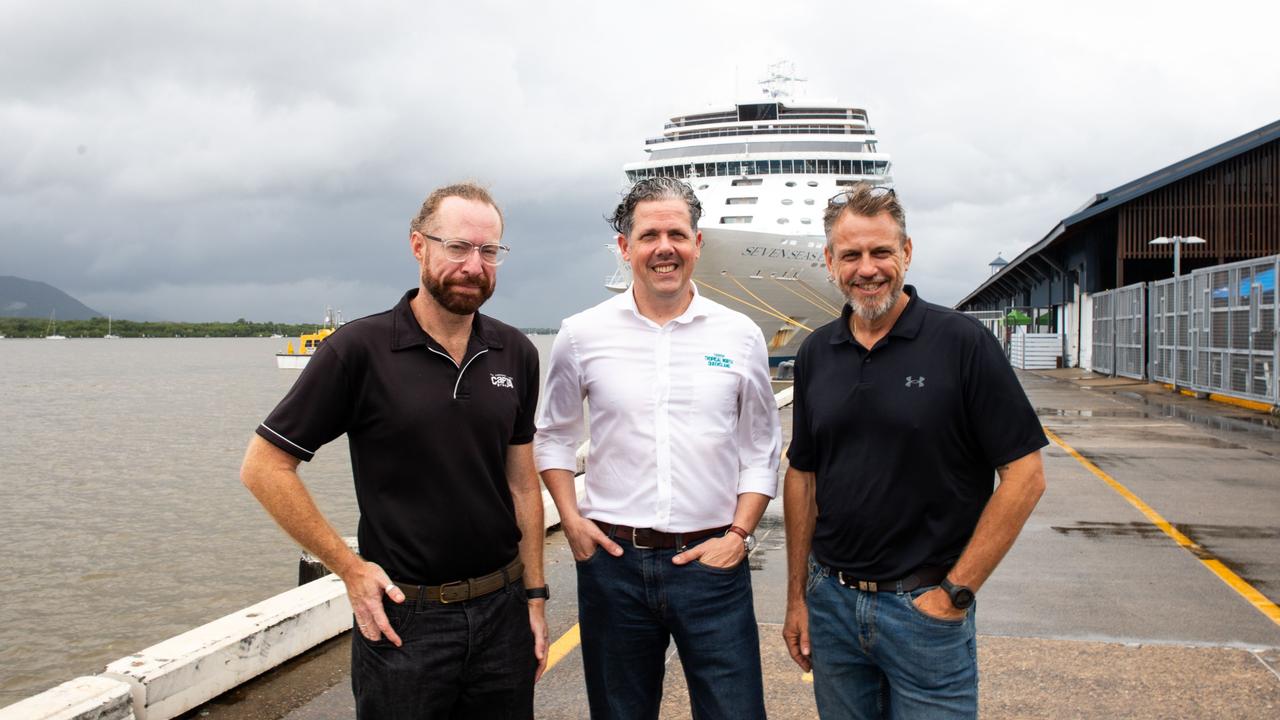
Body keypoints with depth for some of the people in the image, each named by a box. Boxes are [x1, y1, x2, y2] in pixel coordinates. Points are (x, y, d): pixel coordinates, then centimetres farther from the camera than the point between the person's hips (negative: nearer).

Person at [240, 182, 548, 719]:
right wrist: (349, 567, -9)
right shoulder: (360, 349, -12)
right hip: (404, 618, -4)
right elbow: (263, 467, -8)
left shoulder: (516, 354, 2)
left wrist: (534, 596, 6)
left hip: (502, 612, 4)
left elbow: (521, 480, 8)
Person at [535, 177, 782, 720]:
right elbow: (553, 435, 12)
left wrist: (739, 534, -3)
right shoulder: (582, 334, 1)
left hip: (711, 560, 0)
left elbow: (761, 450, 7)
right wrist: (571, 521, 1)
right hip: (612, 559, 1)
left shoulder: (740, 336, 2)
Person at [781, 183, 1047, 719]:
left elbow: (1025, 474, -11)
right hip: (831, 602, 4)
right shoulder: (815, 354, 4)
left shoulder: (962, 343, -10)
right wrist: (797, 597, 7)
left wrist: (956, 591, -12)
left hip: (925, 608, -4)